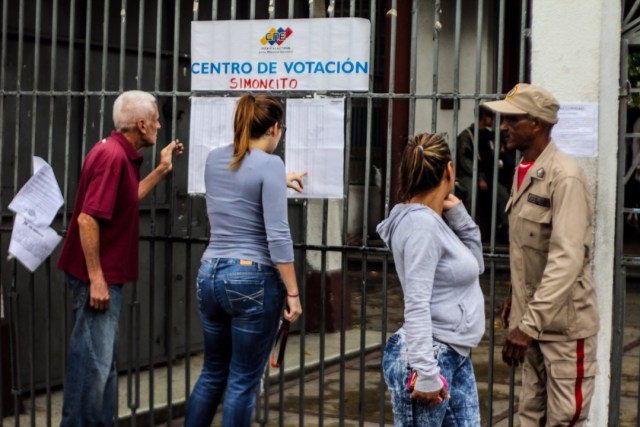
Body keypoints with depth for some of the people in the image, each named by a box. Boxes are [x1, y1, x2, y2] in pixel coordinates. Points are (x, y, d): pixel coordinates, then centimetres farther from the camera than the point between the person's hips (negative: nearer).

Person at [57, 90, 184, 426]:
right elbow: (87, 219, -24)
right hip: (97, 277, -11)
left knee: (104, 359, 16)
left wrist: (161, 170, 22)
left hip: (106, 276, 11)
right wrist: (96, 279, -23)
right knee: (93, 360, -7)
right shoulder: (112, 156, -19)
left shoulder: (121, 154, 12)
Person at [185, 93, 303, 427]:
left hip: (210, 274, 6)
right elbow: (277, 236, -18)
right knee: (243, 381, 4)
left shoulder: (214, 159, 8)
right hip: (253, 279, -6)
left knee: (213, 372, 20)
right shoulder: (270, 165, -12)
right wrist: (292, 293, -13)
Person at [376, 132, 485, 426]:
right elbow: (417, 305, -23)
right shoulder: (422, 224, -17)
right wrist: (426, 373, -25)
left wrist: (458, 216, 8)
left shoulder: (435, 220, 11)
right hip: (427, 358, -10)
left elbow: (475, 265, 23)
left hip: (456, 358, 10)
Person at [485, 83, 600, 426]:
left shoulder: (565, 176, -19)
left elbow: (567, 259, -27)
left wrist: (530, 324, -30)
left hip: (564, 323, -8)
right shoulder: (523, 170, 9)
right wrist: (516, 298, 14)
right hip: (533, 319, 8)